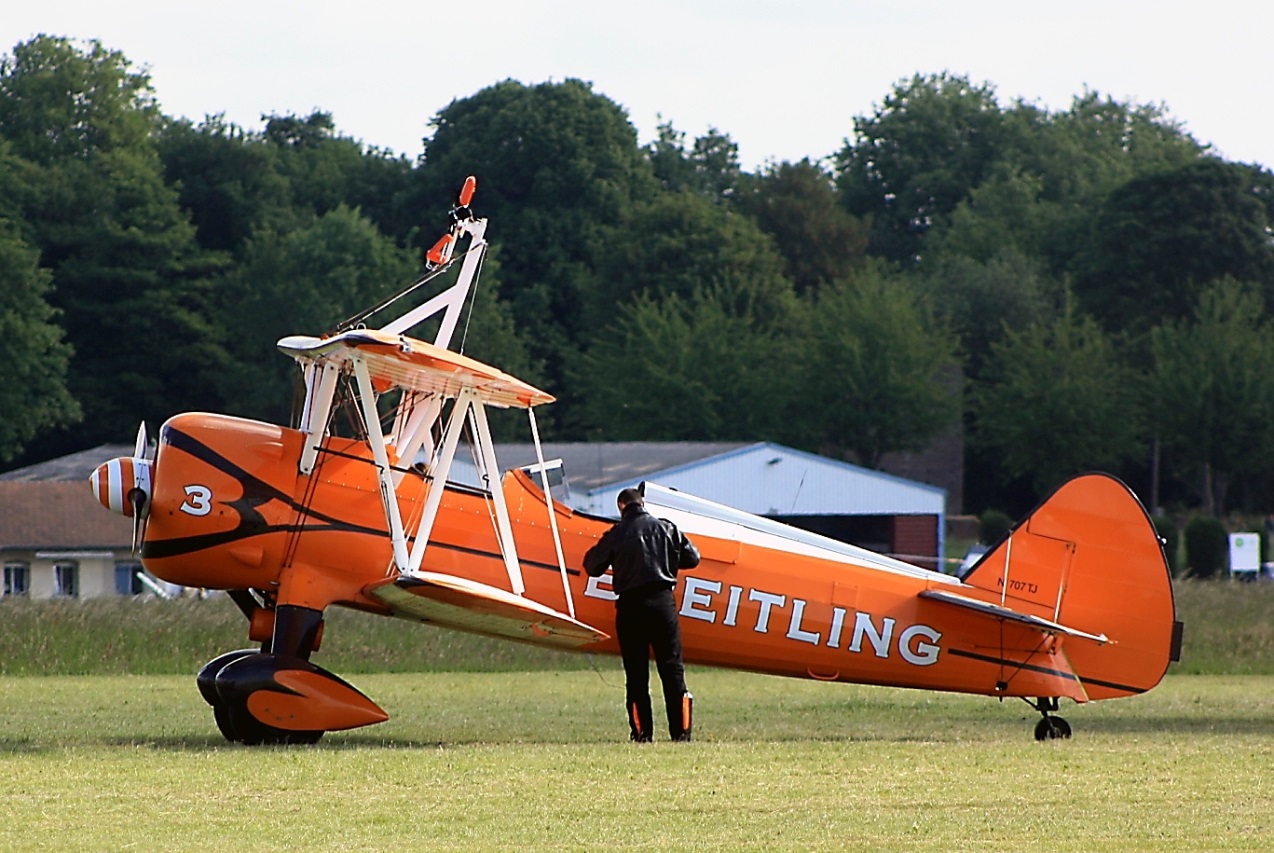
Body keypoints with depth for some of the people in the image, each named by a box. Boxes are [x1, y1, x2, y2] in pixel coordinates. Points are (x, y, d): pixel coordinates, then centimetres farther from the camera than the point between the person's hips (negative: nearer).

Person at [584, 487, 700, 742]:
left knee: (636, 673, 4)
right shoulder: (666, 528, 4)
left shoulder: (616, 535, 0)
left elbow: (592, 566, 5)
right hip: (662, 601, 1)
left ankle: (641, 732, 2)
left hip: (630, 606, -1)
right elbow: (692, 558, 9)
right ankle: (681, 730, 1)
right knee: (672, 668, 5)